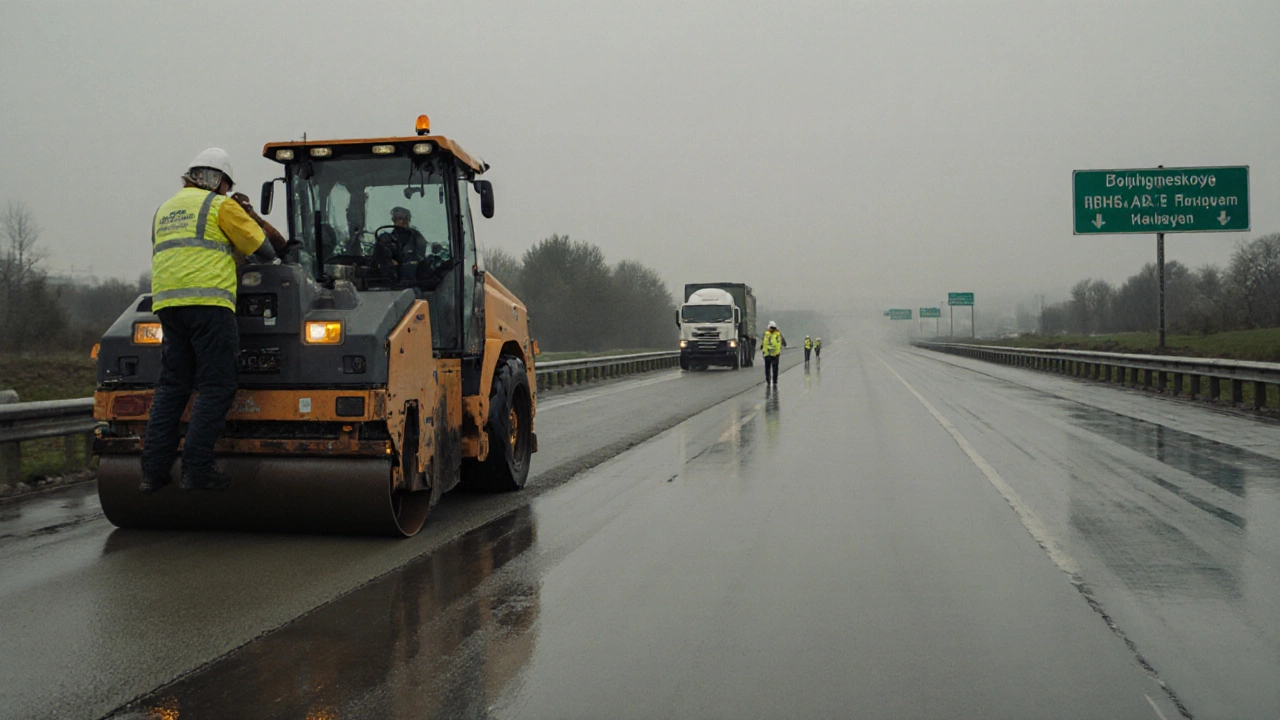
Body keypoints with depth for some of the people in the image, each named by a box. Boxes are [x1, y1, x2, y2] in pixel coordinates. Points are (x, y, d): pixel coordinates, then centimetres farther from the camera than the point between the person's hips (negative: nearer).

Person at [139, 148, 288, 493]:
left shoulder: (164, 211, 26)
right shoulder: (221, 206, 5)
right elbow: (262, 248, 6)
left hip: (167, 302, 7)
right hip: (208, 301, -7)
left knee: (172, 385, 9)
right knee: (216, 387, -5)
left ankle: (154, 470, 5)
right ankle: (196, 470, -10)